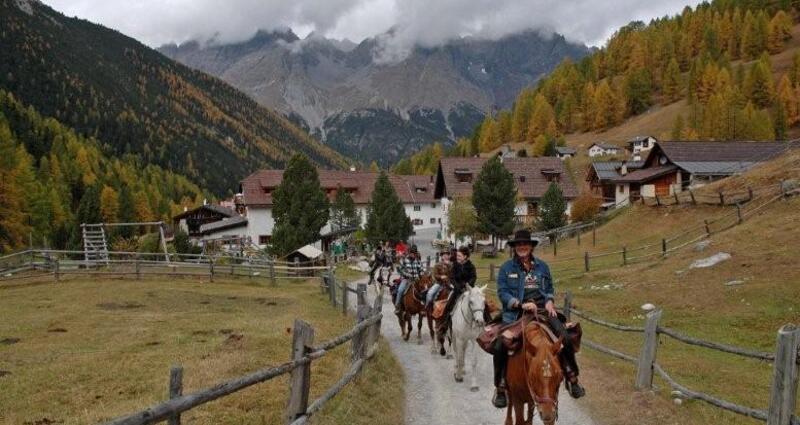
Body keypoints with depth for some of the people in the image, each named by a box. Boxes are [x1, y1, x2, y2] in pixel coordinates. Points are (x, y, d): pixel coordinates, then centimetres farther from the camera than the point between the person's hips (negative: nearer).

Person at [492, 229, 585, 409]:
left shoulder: (542, 266, 12)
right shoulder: (506, 268, 3)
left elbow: (550, 289, 19)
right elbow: (502, 293, -3)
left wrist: (549, 301, -3)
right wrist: (521, 304, -17)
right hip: (515, 313, -2)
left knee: (566, 339, -14)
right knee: (500, 346, -20)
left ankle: (572, 379, 6)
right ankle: (500, 387, -1)